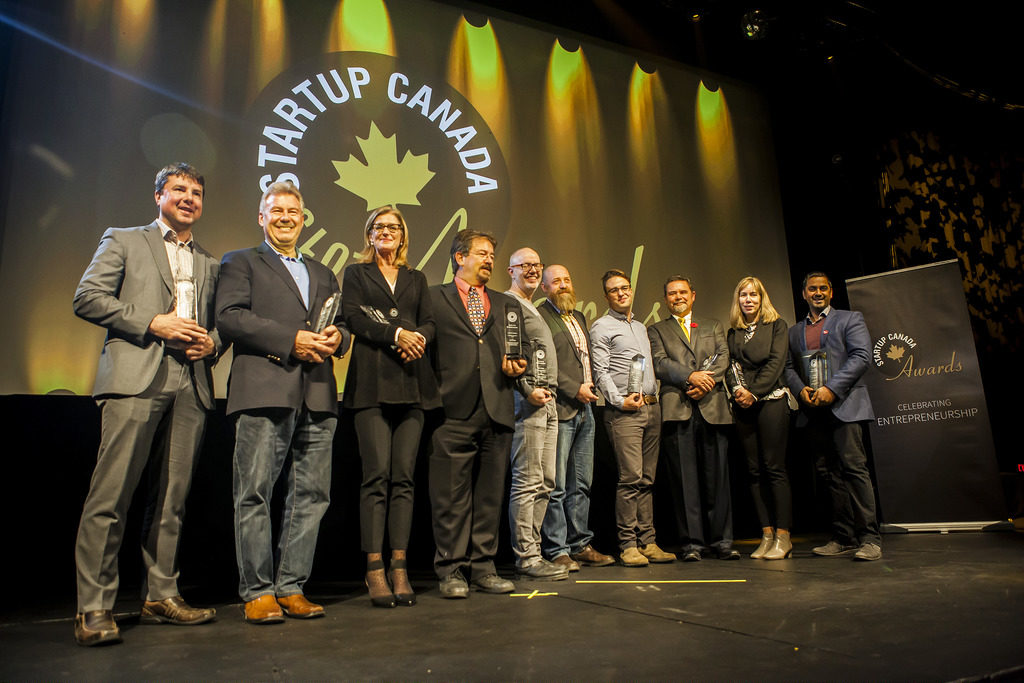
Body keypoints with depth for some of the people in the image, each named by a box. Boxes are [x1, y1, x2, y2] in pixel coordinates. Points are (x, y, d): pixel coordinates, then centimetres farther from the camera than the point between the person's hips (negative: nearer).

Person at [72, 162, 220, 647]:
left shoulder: (209, 264, 25)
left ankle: (161, 596, 14)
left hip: (191, 385, 4)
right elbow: (87, 298, 2)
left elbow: (220, 324, 23)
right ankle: (93, 609, 0)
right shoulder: (123, 241, 14)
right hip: (136, 379, -4)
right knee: (111, 494, -7)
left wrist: (212, 343, 0)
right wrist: (153, 323, -8)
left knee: (172, 498, 5)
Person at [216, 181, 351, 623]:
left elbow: (342, 325, 22)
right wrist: (292, 340, -12)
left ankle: (291, 588, 13)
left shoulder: (322, 273, 27)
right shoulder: (240, 262, 12)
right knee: (254, 495, -3)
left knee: (311, 495, 3)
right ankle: (257, 592, 8)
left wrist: (336, 337, -3)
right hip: (264, 392, -4)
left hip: (317, 397, 5)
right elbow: (229, 316, -4)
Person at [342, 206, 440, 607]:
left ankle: (400, 570, 1)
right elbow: (353, 318, 1)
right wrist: (397, 333, -12)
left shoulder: (416, 279, 25)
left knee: (404, 478, -2)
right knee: (377, 475, -9)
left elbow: (430, 323, 14)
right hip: (372, 382, -2)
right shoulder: (356, 273, 17)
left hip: (412, 383, 3)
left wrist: (419, 337, -9)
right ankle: (375, 571, -5)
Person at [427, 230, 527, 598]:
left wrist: (517, 367, 0)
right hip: (454, 412, -4)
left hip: (497, 412, 4)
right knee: (451, 495, -1)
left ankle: (483, 566, 18)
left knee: (490, 494, 7)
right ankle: (451, 570, 11)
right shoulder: (433, 298, 9)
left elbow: (520, 353, 22)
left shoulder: (507, 305, 23)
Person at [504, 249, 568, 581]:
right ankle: (526, 559, -1)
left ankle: (532, 551, 18)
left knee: (545, 482, 10)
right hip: (527, 402, -10)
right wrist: (528, 391, -18)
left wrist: (549, 394, 16)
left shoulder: (534, 310, 25)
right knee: (527, 482, -7)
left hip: (547, 403, 10)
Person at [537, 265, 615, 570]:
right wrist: (575, 389, -12)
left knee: (581, 484, 12)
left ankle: (580, 545, 20)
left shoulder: (579, 317, 21)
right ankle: (556, 550, 5)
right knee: (556, 486, -3)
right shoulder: (539, 317, -6)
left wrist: (591, 388, 11)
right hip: (560, 408, -8)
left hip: (585, 408, 8)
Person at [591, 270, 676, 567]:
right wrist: (619, 400, -16)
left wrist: (654, 397, 11)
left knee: (647, 478, 7)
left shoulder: (641, 327, 24)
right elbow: (600, 371, -7)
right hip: (623, 411, -7)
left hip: (652, 407, 7)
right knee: (631, 477, -10)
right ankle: (628, 545, -3)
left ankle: (647, 542, 12)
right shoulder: (601, 326, 2)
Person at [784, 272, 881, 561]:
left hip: (844, 404, -4)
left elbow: (861, 356, -4)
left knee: (854, 467, -12)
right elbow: (788, 367, 17)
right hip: (812, 409, 5)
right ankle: (843, 538, 10)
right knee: (828, 473, 4)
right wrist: (800, 389, -4)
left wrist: (832, 388, -14)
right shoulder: (794, 331, 22)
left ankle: (869, 539, -7)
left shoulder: (850, 319, 9)